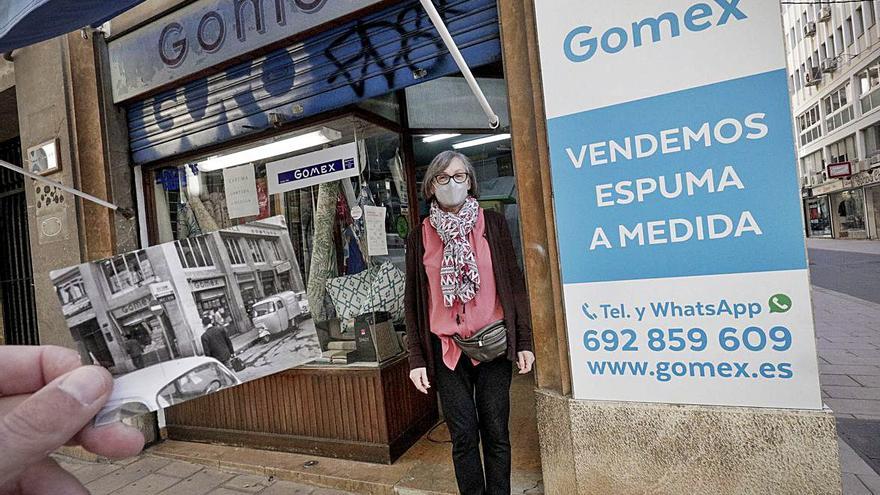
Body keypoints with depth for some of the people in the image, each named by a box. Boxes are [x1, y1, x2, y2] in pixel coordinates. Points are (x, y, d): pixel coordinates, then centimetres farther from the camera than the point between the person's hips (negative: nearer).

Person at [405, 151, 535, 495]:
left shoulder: (492, 224, 2)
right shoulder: (419, 237, 4)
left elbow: (514, 282, 3)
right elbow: (413, 301, 5)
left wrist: (524, 341, 0)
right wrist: (416, 358, 2)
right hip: (446, 348, 1)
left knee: (496, 433, 8)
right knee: (463, 435, 7)